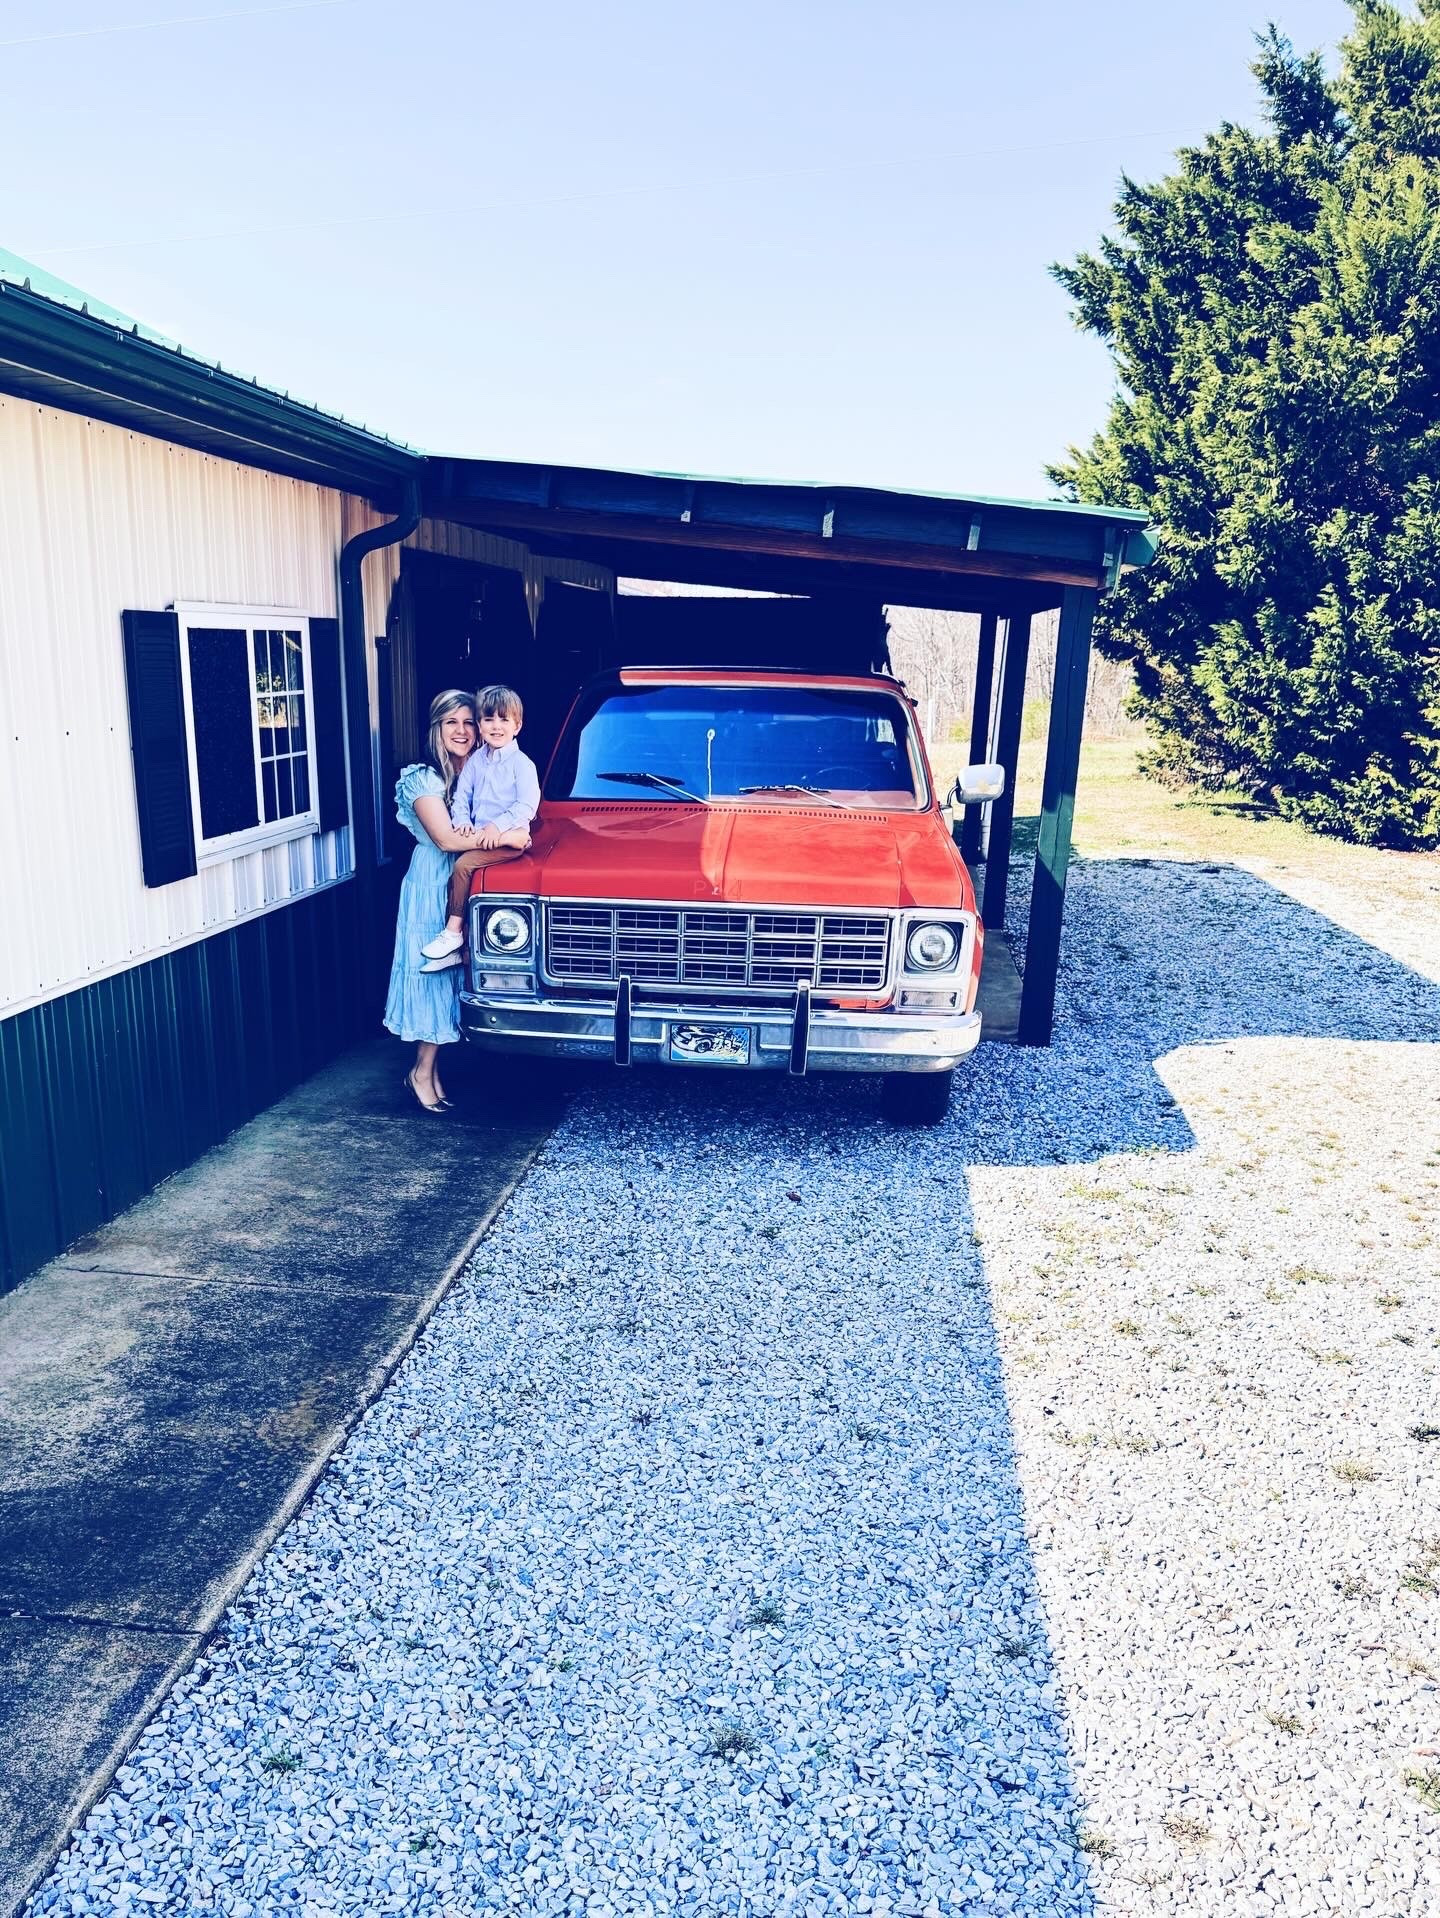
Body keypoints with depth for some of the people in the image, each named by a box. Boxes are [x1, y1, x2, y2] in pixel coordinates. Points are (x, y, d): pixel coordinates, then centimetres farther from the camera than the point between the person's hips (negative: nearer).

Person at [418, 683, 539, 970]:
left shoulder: (521, 763, -7)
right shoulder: (475, 761, 12)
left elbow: (528, 804, -14)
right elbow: (461, 796, 12)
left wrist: (498, 826, -22)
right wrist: (462, 821, -7)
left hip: (509, 838, -6)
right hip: (478, 836, 6)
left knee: (462, 865, -23)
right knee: (451, 868, -7)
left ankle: (453, 932, -12)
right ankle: (452, 949, -2)